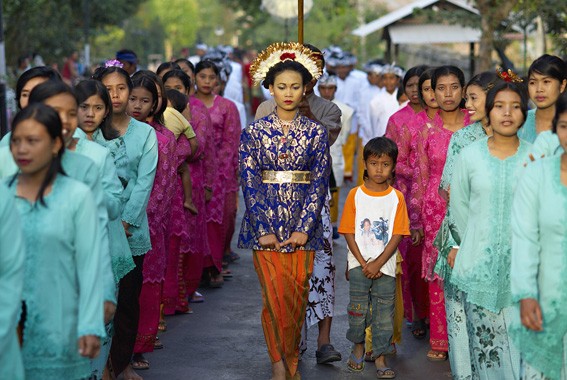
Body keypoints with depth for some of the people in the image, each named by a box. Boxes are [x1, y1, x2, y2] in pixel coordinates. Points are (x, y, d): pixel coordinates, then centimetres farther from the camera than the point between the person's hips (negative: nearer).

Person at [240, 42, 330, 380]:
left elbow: (319, 183, -1)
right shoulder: (255, 131, 1)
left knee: (298, 297, 5)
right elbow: (249, 182, -3)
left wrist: (304, 228, -9)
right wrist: (263, 229, -10)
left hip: (303, 226, 1)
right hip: (266, 224, -1)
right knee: (275, 298, -5)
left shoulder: (316, 132, 3)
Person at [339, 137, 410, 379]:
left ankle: (380, 357, 13)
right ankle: (358, 346, 27)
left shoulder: (396, 198, 0)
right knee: (358, 310, 4)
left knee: (384, 313, 3)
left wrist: (378, 264, -12)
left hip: (385, 266, 0)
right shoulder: (355, 195, -1)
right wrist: (363, 264, -10)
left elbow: (397, 235, -4)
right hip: (359, 265, 0)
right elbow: (349, 233, -2)